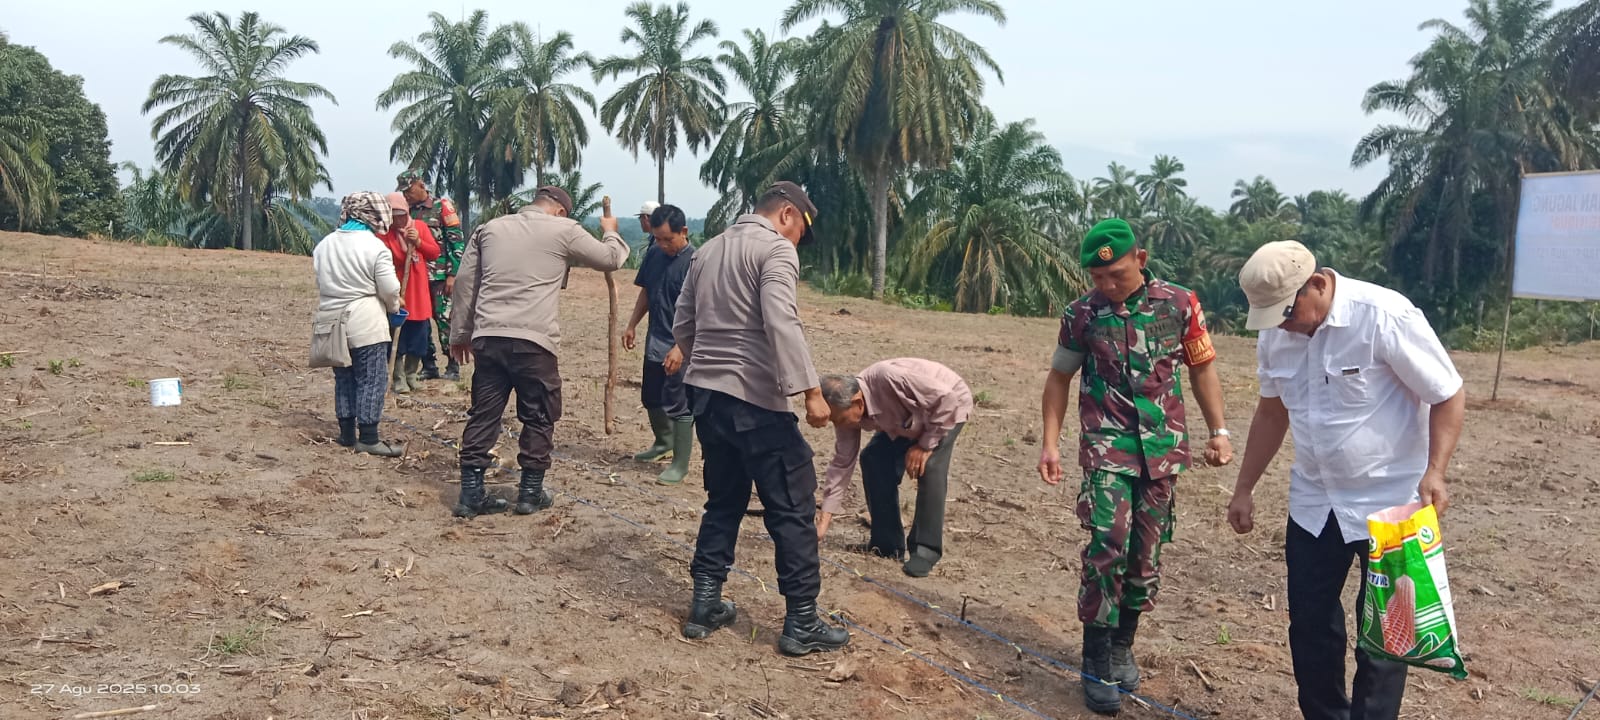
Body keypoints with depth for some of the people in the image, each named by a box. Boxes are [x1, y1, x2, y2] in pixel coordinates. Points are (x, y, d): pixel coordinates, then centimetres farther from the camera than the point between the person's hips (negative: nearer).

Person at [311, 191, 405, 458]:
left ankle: (347, 433, 21)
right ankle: (368, 438, 0)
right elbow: (390, 290, -11)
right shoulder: (375, 247, -14)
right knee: (371, 380, 0)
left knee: (344, 378, 16)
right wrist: (395, 306, 9)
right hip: (366, 325, -6)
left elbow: (320, 283, 11)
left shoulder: (324, 244, 6)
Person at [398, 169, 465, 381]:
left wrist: (452, 275, -11)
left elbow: (457, 242, -6)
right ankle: (429, 366, 14)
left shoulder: (443, 206, -2)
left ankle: (453, 367, 0)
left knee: (444, 320, -6)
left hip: (440, 277, -6)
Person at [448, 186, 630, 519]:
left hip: (488, 338, 4)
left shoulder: (489, 228, 15)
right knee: (538, 418, 10)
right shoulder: (564, 230, 3)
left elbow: (465, 283, 15)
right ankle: (530, 493, 16)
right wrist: (611, 231, 36)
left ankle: (471, 493, 12)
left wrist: (460, 334, 22)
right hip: (534, 341, -4)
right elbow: (610, 258, 14)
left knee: (483, 416, 9)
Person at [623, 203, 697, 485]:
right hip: (654, 342, 8)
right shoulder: (654, 254, 3)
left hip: (680, 347, -7)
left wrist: (680, 348, -26)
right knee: (651, 398, 20)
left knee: (677, 405, -2)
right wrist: (632, 326, 11)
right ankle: (664, 442, 42)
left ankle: (680, 464, 8)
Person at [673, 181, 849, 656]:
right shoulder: (776, 249, -8)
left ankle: (705, 605, 21)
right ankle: (802, 624, 4)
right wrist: (811, 391, -24)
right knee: (792, 510, 0)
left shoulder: (707, 251, 16)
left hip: (705, 393, 8)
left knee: (723, 501, 19)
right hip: (754, 401, -8)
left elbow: (682, 326, 20)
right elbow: (781, 323, -22)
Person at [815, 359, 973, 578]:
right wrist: (825, 518, -14)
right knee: (873, 459, -8)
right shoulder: (847, 408, -19)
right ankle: (887, 544, 4)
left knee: (929, 467, -26)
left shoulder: (889, 379, -43)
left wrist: (924, 445, -28)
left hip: (948, 406, -6)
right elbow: (842, 463, -11)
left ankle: (926, 550, -13)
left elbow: (946, 398, -34)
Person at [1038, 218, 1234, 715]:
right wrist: (1050, 443, 0)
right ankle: (1097, 664, -3)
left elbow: (1202, 367, 9)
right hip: (1107, 449, -2)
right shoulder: (1082, 314, -3)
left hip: (1163, 449, 2)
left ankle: (1123, 646, 27)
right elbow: (1059, 377, 6)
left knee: (1146, 554, 8)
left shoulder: (1179, 304, -2)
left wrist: (1218, 430, 2)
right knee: (1107, 546, -14)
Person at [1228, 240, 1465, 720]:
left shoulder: (1386, 317, -22)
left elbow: (1448, 395, -14)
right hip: (1313, 503, 6)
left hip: (1389, 502, -5)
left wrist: (1434, 472, -27)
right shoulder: (1275, 334, -4)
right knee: (1309, 622, 12)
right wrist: (1244, 488, 13)